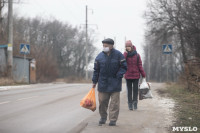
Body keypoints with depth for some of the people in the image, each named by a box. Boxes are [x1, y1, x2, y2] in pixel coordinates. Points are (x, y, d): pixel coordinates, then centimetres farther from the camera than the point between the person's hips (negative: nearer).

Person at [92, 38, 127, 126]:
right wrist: (94, 81, 7)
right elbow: (96, 70, 9)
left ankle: (113, 120, 4)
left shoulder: (118, 55, -4)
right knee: (102, 101, 6)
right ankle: (103, 117, 24)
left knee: (114, 102, -2)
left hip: (115, 83, -2)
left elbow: (124, 66, 1)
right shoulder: (100, 56, 3)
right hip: (103, 83, 2)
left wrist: (119, 75, -12)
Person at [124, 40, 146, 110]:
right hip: (136, 75, 0)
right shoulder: (137, 55, -5)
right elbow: (140, 66, -9)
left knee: (129, 90, 6)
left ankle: (130, 104, 4)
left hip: (128, 76, 0)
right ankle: (135, 101, -6)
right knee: (135, 89, 8)